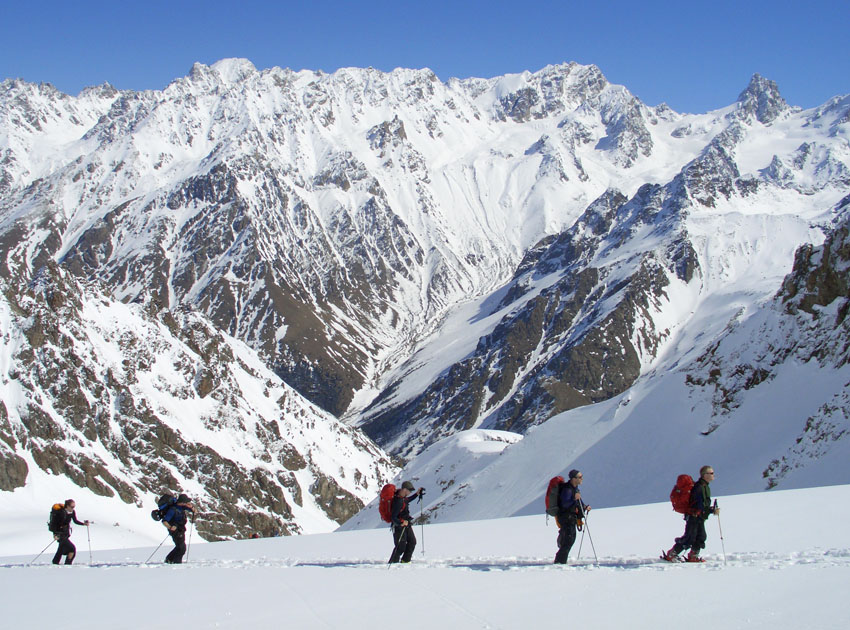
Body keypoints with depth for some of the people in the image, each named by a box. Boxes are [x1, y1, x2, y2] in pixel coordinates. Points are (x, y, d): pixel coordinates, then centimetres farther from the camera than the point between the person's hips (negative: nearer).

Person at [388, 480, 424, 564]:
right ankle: (392, 563, 8)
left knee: (412, 541, 14)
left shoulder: (403, 496, -1)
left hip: (406, 524, 10)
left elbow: (407, 500, 26)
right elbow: (393, 517, -28)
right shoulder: (398, 501, -30)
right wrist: (401, 522, -41)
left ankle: (405, 560, 25)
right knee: (401, 546, -5)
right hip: (399, 526, -10)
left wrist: (417, 494, 25)